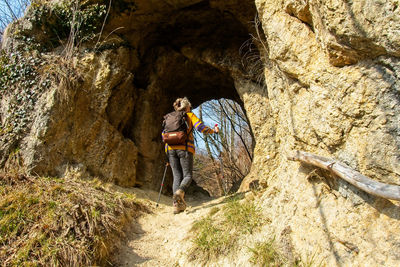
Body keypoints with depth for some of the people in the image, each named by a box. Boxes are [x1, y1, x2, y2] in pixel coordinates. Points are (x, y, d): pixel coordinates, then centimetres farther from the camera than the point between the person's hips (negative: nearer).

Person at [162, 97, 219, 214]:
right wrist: (214, 130, 10)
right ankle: (180, 192, -28)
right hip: (185, 148, -4)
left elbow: (164, 134, 16)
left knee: (177, 176, 7)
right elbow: (201, 127, -5)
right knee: (188, 176, 4)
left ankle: (177, 204, -6)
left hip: (171, 149, 4)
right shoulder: (190, 115, 9)